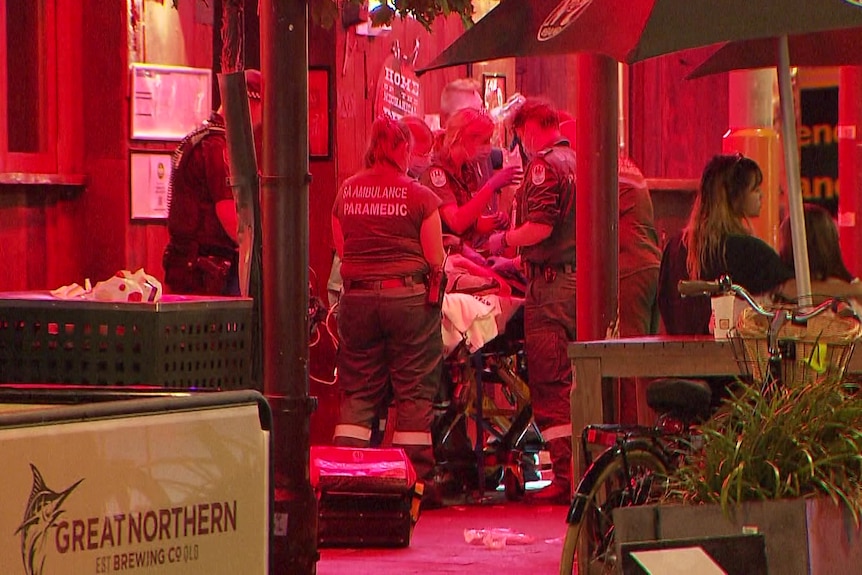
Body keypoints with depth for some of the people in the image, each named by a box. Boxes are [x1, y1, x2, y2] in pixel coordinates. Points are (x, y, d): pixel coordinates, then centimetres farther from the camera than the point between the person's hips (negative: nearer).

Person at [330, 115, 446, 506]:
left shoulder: (346, 192, 3)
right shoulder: (419, 196, -7)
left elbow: (340, 249, 11)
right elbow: (436, 259, -6)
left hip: (357, 297, 3)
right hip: (409, 295, -3)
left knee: (357, 391, 9)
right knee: (414, 391, 4)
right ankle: (416, 480, 6)